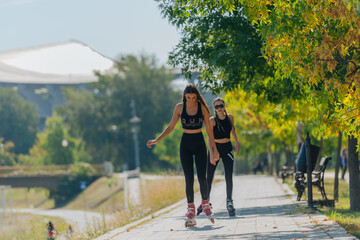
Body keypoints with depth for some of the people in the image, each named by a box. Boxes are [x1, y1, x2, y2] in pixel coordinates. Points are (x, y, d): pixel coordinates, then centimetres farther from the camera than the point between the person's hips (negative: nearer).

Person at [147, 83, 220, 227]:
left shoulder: (202, 107, -3)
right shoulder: (179, 107, -2)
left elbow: (208, 129, 2)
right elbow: (170, 127, 6)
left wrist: (214, 149, 3)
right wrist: (156, 140, -1)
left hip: (199, 144, 0)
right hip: (185, 145, 0)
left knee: (202, 178, -9)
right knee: (189, 179, -3)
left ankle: (205, 204, 15)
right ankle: (191, 211, 2)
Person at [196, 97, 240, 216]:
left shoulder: (230, 117, 5)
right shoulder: (212, 120, -7)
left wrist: (237, 142, 6)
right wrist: (211, 153, -20)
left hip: (227, 149, 2)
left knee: (229, 177, -8)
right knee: (209, 177, 1)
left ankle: (229, 202, 1)